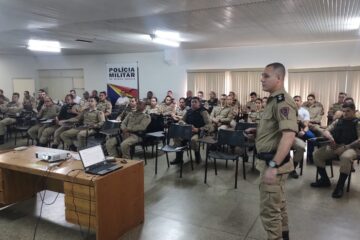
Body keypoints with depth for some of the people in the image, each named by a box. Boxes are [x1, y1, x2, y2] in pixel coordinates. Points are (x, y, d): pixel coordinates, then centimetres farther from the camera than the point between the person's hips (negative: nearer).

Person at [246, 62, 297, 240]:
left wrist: (273, 165, -31)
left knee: (269, 210, 0)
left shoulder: (282, 101, -20)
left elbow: (288, 136, -29)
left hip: (274, 162, -10)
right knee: (278, 204, 23)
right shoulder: (274, 100, 12)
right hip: (271, 160, 10)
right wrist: (256, 132, 7)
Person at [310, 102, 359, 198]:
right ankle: (324, 180, 2)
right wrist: (330, 136, -16)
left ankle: (340, 186, -24)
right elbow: (325, 131, 9)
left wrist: (344, 147, -22)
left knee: (346, 157, -38)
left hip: (350, 148, -5)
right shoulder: (337, 121, 15)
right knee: (317, 154, -13)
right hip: (334, 146, 5)